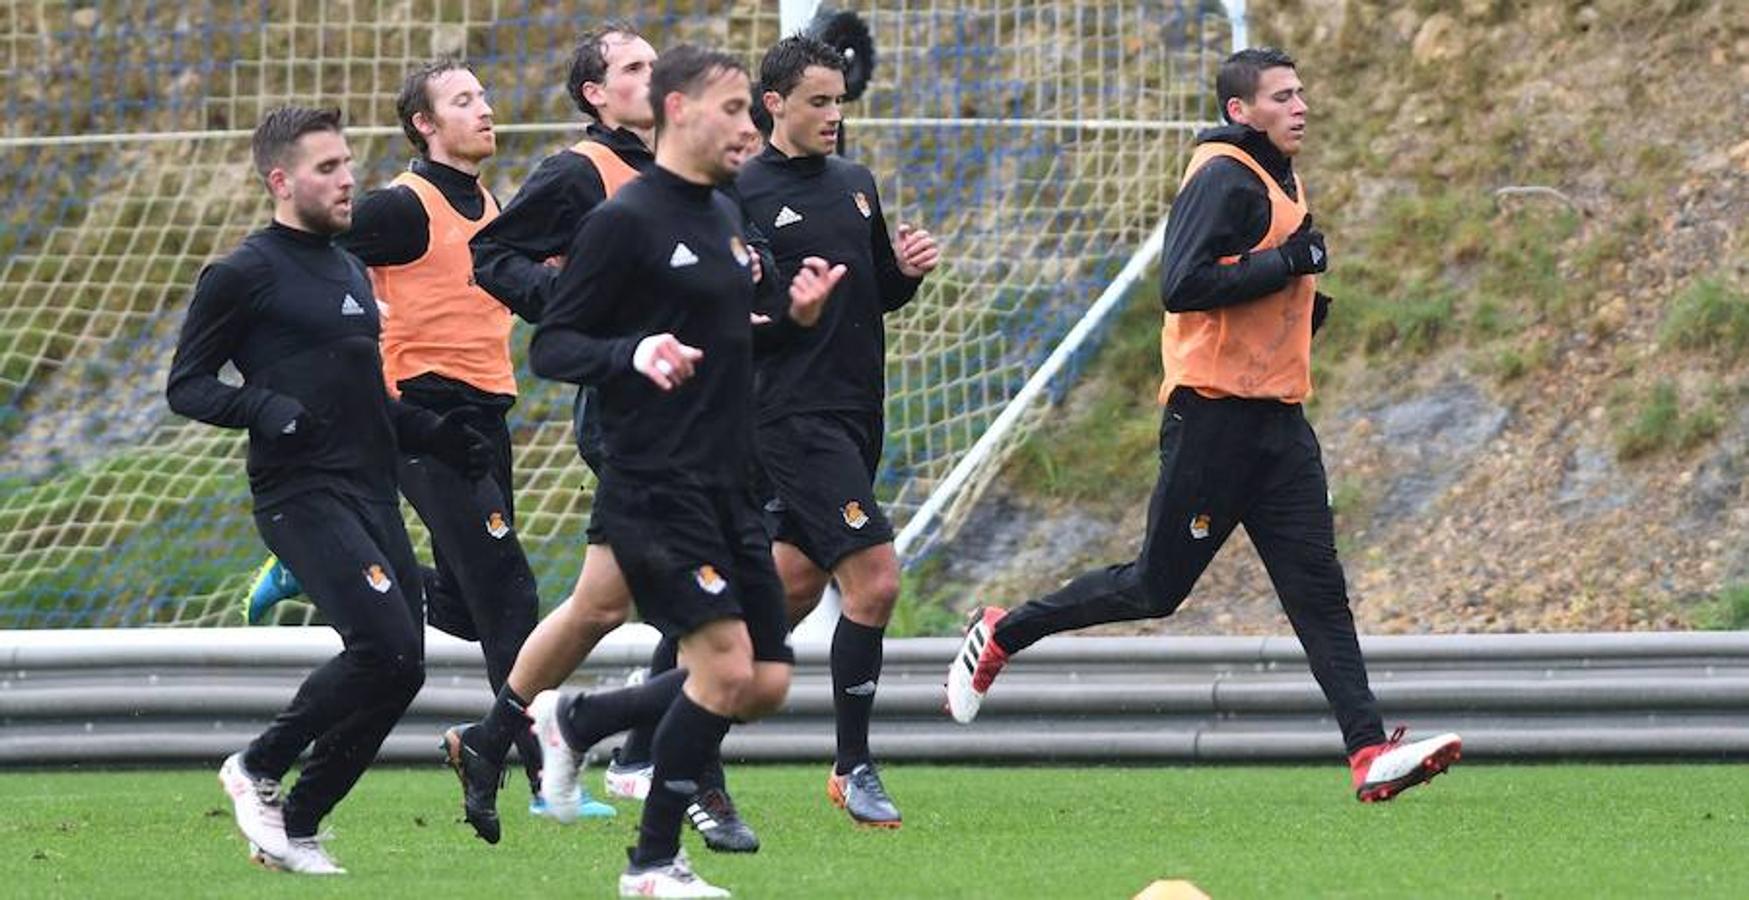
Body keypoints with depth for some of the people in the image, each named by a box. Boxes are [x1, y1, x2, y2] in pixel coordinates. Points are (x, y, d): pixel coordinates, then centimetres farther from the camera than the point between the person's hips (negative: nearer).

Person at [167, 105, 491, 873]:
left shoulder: (350, 270, 21)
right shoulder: (243, 275, -4)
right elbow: (185, 386, -5)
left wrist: (433, 434, 18)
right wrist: (264, 408, -21)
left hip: (374, 494, 8)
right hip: (303, 498, -8)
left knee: (396, 674, 1)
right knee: (386, 651, -21)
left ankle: (295, 827, 11)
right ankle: (258, 770, -2)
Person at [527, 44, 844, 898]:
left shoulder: (725, 217, 15)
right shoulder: (625, 220, -10)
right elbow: (550, 347, -10)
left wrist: (793, 315, 9)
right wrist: (635, 354, -28)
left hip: (727, 489, 8)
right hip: (656, 489, -8)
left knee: (767, 683, 5)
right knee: (726, 663, -16)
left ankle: (575, 720, 23)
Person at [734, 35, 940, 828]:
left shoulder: (855, 184, 14)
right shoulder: (743, 196, -8)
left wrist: (907, 270, 2)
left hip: (856, 417, 8)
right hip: (794, 414, -8)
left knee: (793, 585, 13)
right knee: (873, 578, -14)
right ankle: (852, 768, -4)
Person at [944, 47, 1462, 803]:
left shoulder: (1279, 181, 19)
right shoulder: (1223, 178, -12)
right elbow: (1182, 285, -23)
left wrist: (1307, 297, 13)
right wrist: (1290, 264, -19)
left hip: (1277, 417, 8)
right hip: (1214, 418, -8)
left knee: (1318, 590, -3)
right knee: (1156, 588, -1)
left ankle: (1371, 755, -11)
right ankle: (1001, 635, 18)